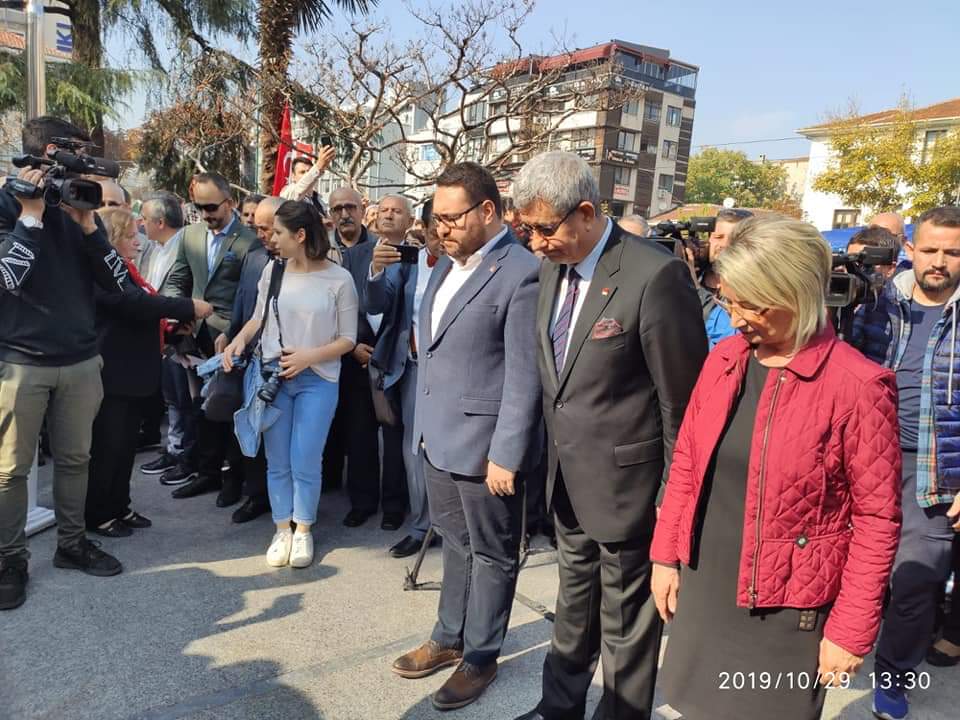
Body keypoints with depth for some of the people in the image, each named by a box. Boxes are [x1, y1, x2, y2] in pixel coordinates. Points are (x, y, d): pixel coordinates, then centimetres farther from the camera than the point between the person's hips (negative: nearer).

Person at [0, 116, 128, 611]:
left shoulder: (78, 206, 7)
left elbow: (116, 282, -1)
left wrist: (86, 223, -10)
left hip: (81, 361, 4)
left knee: (75, 458, 13)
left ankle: (71, 543, 28)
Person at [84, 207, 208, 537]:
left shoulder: (122, 269, 16)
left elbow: (142, 305, 18)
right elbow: (137, 304, -27)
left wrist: (174, 318, 2)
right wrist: (189, 307, -23)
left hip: (131, 371, 10)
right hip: (111, 373, -10)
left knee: (125, 445, 15)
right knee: (105, 446, 1)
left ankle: (118, 507, 25)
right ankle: (96, 514, 13)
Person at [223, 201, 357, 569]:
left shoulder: (339, 279, -8)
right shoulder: (272, 270, 0)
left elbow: (348, 338, -4)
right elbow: (259, 318, 13)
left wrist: (310, 356, -16)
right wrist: (239, 339, -5)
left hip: (317, 380, -3)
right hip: (273, 376, 3)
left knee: (306, 463, 2)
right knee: (277, 462, 10)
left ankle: (303, 531, 23)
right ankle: (282, 529, 27)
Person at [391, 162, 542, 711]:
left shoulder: (522, 274, -17)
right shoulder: (447, 264, 9)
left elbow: (524, 378, -19)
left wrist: (506, 455, -19)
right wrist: (424, 424, 14)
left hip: (484, 444, -8)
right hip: (439, 438, 8)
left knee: (491, 554, 12)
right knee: (456, 543, 22)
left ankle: (482, 655, 30)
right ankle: (449, 639, 39)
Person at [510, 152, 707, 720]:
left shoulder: (656, 275, -22)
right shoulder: (553, 267, 3)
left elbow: (682, 398, -16)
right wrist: (555, 451, 13)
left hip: (623, 479, -7)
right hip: (568, 477, 7)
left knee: (625, 620, 13)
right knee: (575, 598, 25)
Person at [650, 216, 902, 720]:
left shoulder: (856, 386, -17)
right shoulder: (723, 359, -1)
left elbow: (877, 517, -13)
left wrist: (851, 631, -10)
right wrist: (665, 554, 7)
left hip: (785, 610, -4)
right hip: (702, 588, 5)